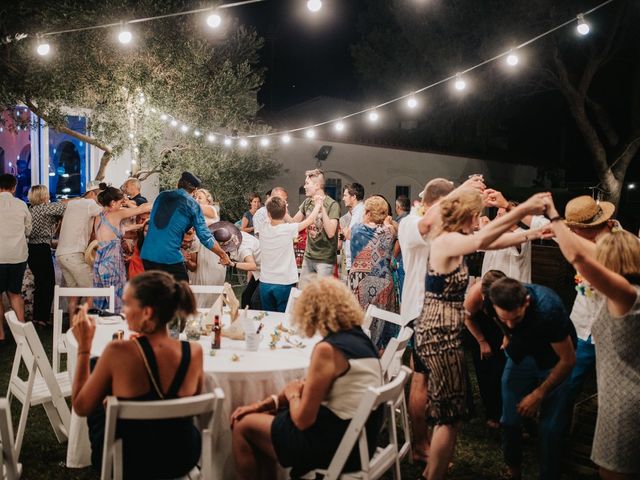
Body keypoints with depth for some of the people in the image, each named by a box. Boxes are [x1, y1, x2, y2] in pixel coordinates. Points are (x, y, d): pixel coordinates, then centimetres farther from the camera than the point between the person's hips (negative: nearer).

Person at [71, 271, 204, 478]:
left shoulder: (118, 352, -27)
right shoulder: (194, 352, -18)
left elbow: (80, 407, -11)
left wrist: (84, 346, -9)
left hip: (127, 462, -3)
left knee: (98, 404, 28)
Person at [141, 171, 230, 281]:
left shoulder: (162, 196, 13)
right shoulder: (192, 205, -1)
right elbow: (205, 236, -3)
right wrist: (223, 255, 8)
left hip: (147, 254, 5)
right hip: (170, 256, -5)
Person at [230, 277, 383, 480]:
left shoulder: (327, 349, -23)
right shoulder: (360, 338, 3)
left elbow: (302, 420, -18)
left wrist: (292, 395, 2)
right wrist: (267, 403, 9)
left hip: (337, 445, -8)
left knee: (243, 426, 8)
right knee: (265, 417, 21)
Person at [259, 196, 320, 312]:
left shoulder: (263, 229, -4)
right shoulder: (288, 229, -14)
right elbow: (310, 220, 1)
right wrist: (318, 205, 15)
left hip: (265, 283, 4)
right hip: (284, 284, -4)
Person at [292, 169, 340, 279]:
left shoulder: (332, 205, -14)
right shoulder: (307, 202, 5)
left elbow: (330, 233, -23)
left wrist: (322, 207, -28)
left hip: (325, 259, -6)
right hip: (308, 257, 6)